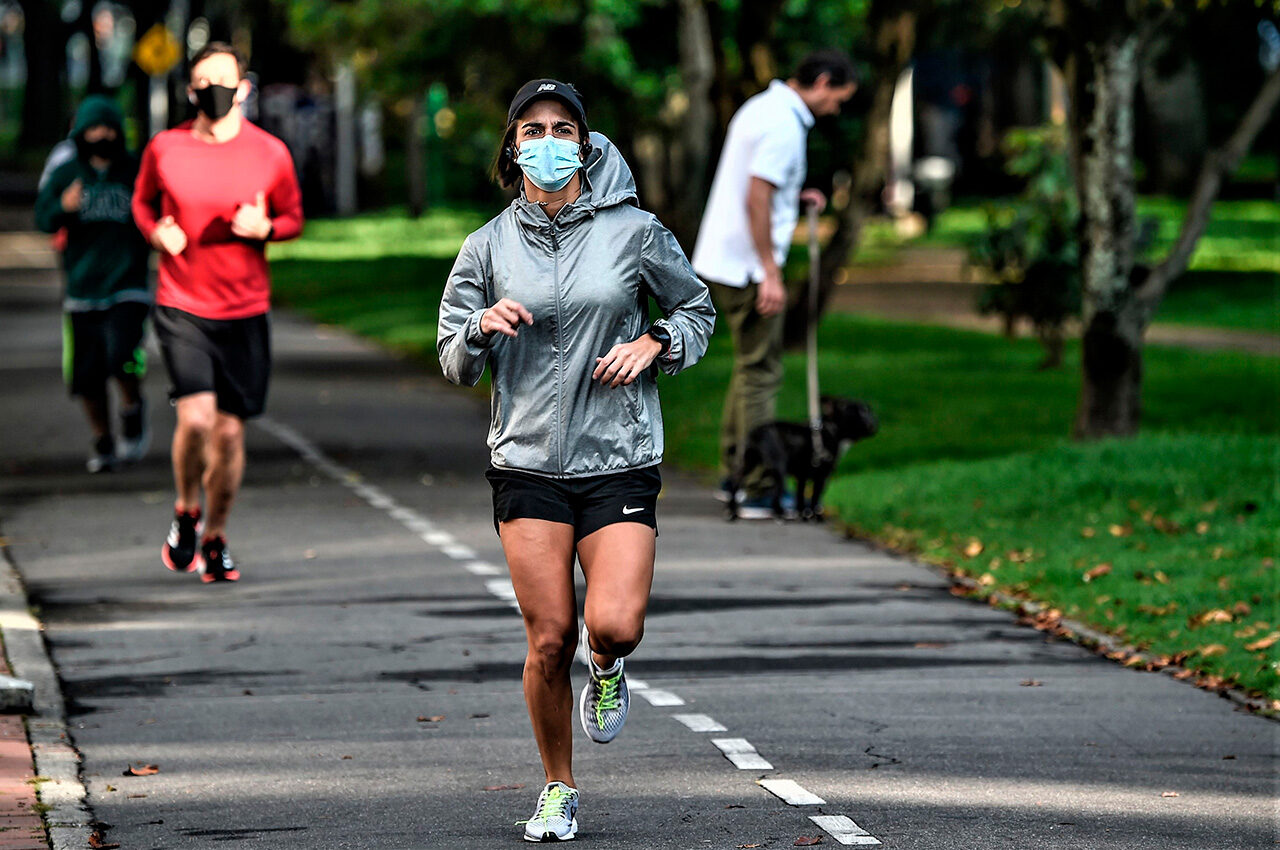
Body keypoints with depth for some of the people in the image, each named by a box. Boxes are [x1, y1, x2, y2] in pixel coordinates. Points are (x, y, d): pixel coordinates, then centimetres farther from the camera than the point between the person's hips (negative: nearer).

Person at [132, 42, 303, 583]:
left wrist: (264, 228, -12)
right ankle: (186, 512, 9)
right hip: (180, 308, -1)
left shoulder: (271, 154, 0)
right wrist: (155, 230, -5)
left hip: (245, 313, 1)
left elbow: (293, 219, 11)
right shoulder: (164, 149, 0)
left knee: (229, 431, 4)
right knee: (196, 416, -19)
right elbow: (143, 201, 17)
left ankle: (215, 538, 23)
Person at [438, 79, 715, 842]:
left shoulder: (634, 232, 0)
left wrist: (653, 344, -6)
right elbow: (455, 366, 8)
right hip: (528, 464, 1)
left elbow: (697, 309, 14)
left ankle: (606, 671, 23)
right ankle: (559, 788, 18)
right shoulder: (488, 248, 3)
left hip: (620, 460, -1)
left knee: (615, 625, -15)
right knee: (549, 639, -2)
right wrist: (482, 328, -13)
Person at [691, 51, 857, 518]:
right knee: (760, 373, -5)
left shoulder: (762, 108, 15)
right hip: (747, 266, -10)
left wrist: (795, 197, 13)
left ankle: (734, 475, 22)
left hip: (722, 260, 10)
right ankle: (757, 491, -4)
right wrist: (771, 273, -22)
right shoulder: (784, 124, -17)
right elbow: (756, 200, -23)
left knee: (751, 366, 18)